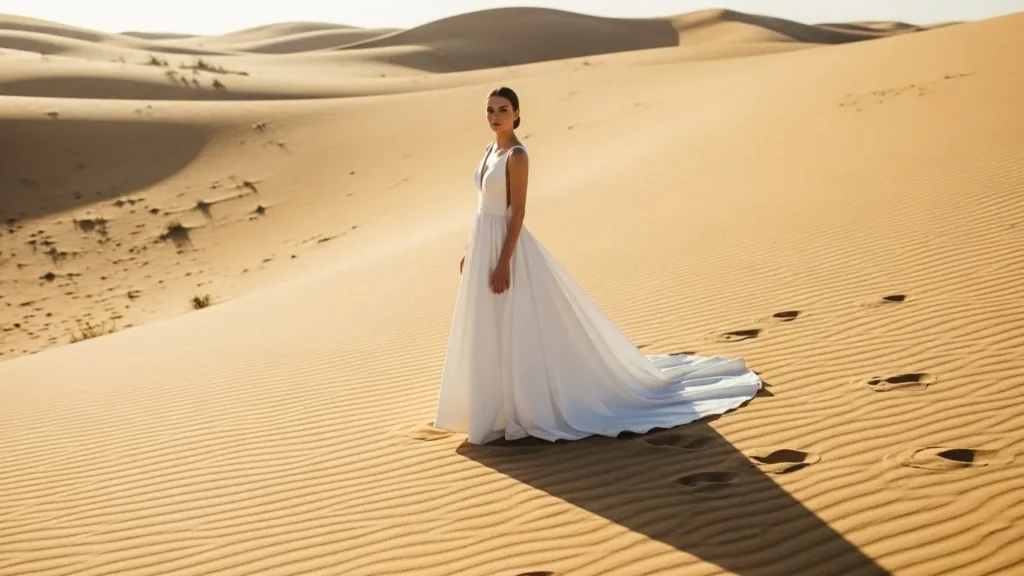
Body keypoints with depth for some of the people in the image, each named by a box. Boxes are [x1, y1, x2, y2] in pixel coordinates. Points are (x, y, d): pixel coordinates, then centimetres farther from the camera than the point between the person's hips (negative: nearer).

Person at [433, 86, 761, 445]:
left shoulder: (517, 156, -15)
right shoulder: (490, 151, 12)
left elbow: (517, 213, -19)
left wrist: (503, 262, -22)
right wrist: (470, 250, 18)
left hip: (505, 245, -10)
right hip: (484, 244, 10)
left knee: (515, 330, -2)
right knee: (488, 332, 15)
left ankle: (525, 408, 9)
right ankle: (501, 404, 26)